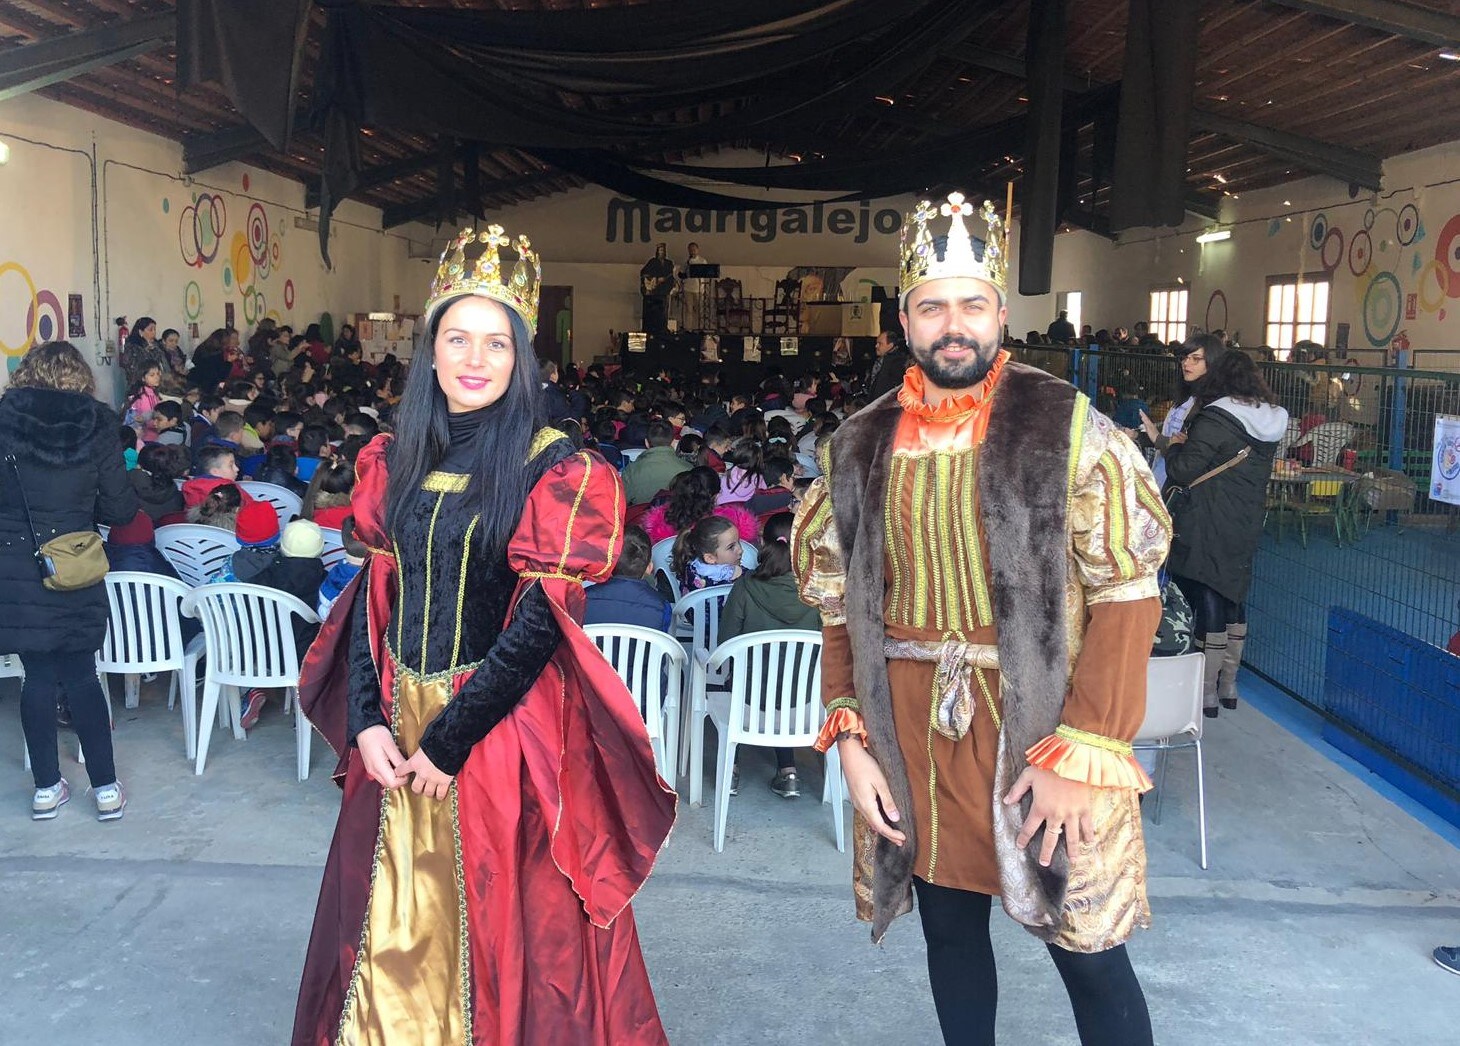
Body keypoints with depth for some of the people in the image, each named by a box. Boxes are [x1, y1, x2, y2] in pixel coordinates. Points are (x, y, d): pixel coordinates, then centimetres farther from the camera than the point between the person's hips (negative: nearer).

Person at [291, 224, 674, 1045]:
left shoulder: (554, 471, -10)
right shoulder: (396, 460, 5)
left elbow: (541, 624, -14)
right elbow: (374, 600, 6)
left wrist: (451, 739, -14)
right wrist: (367, 721, -5)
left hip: (505, 728, -4)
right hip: (397, 728, 5)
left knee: (496, 934, 9)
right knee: (392, 933, 17)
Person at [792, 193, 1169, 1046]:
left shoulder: (1069, 429, -8)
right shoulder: (859, 447, 4)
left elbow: (1128, 597, -11)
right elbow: (840, 607, 8)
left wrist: (1081, 754, -16)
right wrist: (850, 737, -1)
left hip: (1039, 726, -3)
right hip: (911, 734, 4)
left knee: (1088, 952, 8)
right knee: (950, 931, 18)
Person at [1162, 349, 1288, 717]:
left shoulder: (1213, 420, -17)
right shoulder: (1270, 422, 6)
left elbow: (1182, 471, -19)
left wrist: (1175, 446, 2)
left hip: (1207, 531, -7)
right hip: (1246, 526, 7)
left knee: (1207, 601, -1)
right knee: (1233, 597, 16)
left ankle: (1207, 691, 5)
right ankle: (1228, 685, 25)